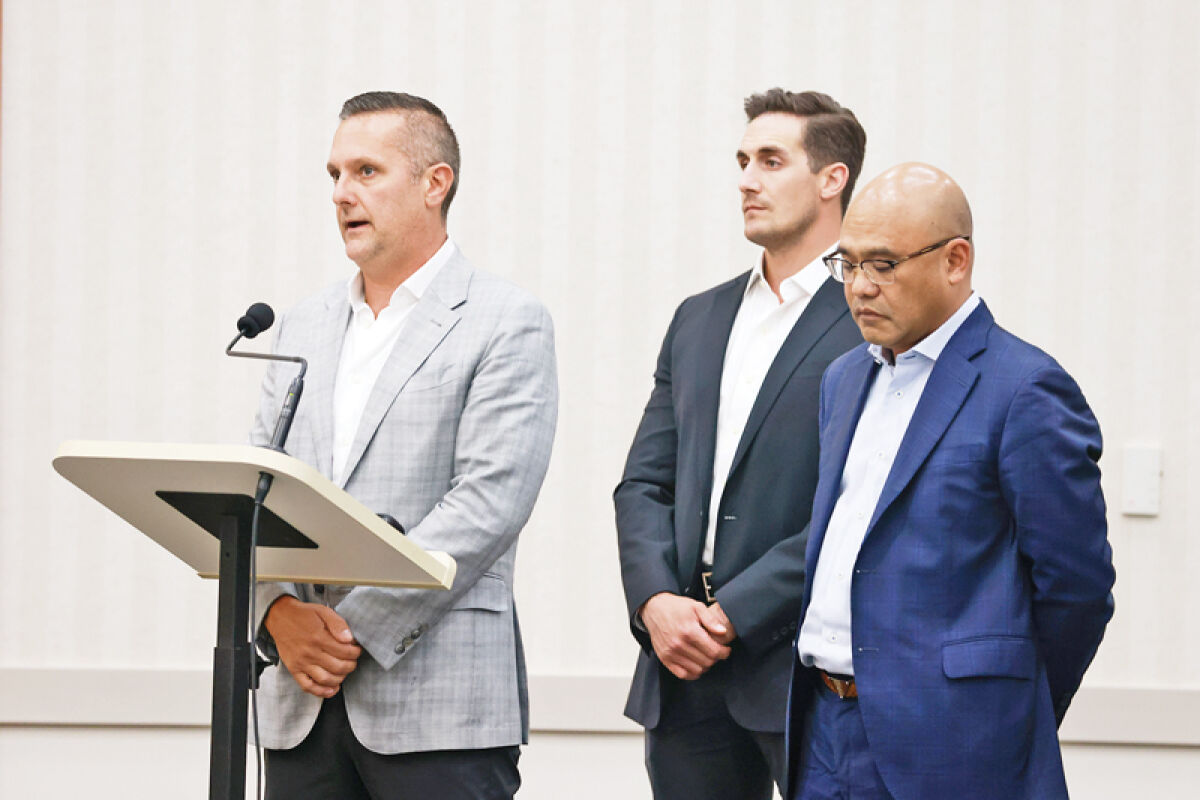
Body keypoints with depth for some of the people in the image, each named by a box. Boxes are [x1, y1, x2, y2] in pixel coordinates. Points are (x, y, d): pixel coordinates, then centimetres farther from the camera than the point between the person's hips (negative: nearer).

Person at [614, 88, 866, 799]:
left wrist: (735, 614, -15)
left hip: (805, 670, -6)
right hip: (685, 674, 6)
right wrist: (656, 601, -5)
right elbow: (645, 482, 14)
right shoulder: (699, 319, 17)